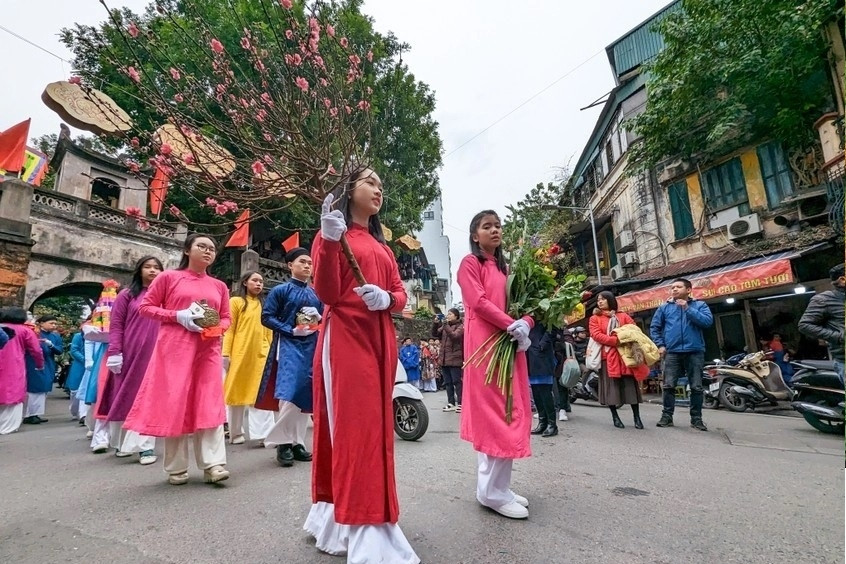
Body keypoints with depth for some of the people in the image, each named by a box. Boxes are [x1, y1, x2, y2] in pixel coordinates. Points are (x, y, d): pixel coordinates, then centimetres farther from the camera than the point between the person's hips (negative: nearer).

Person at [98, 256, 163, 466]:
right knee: (126, 397, 8)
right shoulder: (127, 295, 5)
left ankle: (146, 446, 5)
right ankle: (123, 443, 24)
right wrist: (114, 352, -10)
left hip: (154, 356, 1)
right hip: (129, 355, -1)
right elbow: (116, 325, 0)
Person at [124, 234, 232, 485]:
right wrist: (177, 316, -12)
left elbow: (226, 318, 17)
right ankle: (176, 467, 14)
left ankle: (213, 464, -1)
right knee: (174, 403, 1)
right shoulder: (168, 277, 4)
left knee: (210, 404, -3)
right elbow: (145, 306, 2)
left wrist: (217, 329, -6)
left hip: (208, 350, 3)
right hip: (175, 348, -2)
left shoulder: (219, 286, 13)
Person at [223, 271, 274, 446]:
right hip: (240, 354, -4)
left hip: (261, 354, 4)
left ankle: (264, 433, -2)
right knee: (238, 391, 7)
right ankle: (236, 433, 19)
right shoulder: (235, 301, 3)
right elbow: (229, 329, -3)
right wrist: (226, 354, -10)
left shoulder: (264, 305, 17)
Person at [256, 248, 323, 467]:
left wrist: (319, 318, -4)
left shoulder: (316, 294, 14)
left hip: (312, 347, 5)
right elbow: (267, 317, -4)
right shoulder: (280, 290, 1)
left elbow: (325, 318, 20)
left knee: (306, 397, 6)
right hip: (289, 346, -5)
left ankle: (297, 442, 16)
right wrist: (292, 331, -13)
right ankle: (283, 442, 1)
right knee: (289, 395, -14)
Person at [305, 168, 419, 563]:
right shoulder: (333, 234, 2)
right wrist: (329, 241, -21)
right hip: (346, 336, -7)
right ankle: (365, 532, -5)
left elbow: (401, 294, 14)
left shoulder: (382, 244, 21)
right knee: (353, 423, -10)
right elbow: (327, 295, -10)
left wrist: (387, 299, -9)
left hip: (380, 338, 7)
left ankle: (337, 514, 24)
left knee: (374, 423, 9)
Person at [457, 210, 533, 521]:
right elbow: (478, 302, -13)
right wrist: (512, 325, -18)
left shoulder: (505, 267, 22)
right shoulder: (470, 262, 0)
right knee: (493, 413, -8)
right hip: (485, 342, -8)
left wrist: (525, 323, -7)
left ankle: (498, 487, 19)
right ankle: (493, 492, 2)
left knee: (508, 413, 9)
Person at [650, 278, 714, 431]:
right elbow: (654, 327, 12)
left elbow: (708, 321, -10)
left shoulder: (699, 305, 7)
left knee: (696, 387, 4)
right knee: (668, 386, 1)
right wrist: (660, 345, 3)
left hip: (695, 351, -1)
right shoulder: (664, 307, 10)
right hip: (672, 352, 1)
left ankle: (696, 418, 15)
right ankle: (667, 416, 8)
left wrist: (687, 309, -12)